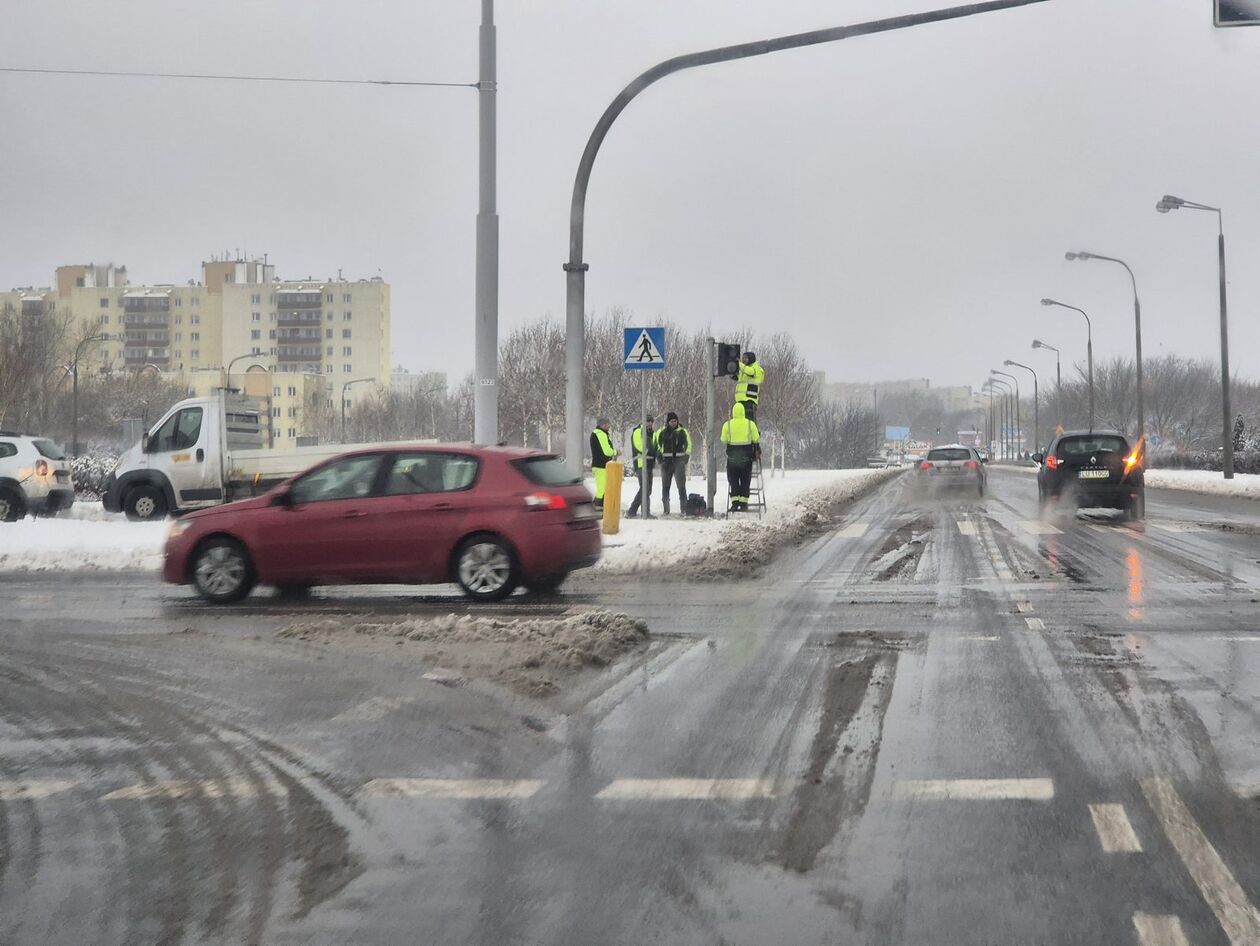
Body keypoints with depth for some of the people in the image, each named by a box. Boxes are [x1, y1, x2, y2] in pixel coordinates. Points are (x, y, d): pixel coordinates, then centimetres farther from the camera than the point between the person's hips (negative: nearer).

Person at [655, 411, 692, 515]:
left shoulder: (682, 431, 5)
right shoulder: (661, 432, 8)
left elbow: (688, 445, 8)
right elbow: (657, 445, 14)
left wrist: (686, 457, -1)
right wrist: (659, 457, 3)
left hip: (679, 460, -2)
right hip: (666, 460, 2)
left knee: (681, 485, -9)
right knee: (665, 486, 5)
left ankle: (684, 508, -9)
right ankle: (666, 510, 11)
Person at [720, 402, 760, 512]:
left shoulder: (727, 424, -5)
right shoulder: (750, 424, -5)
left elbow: (723, 440, -1)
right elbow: (756, 439, -2)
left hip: (732, 456, 0)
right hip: (746, 457, 0)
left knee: (733, 480, 8)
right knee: (745, 481, 9)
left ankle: (735, 502, -1)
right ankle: (743, 503, 4)